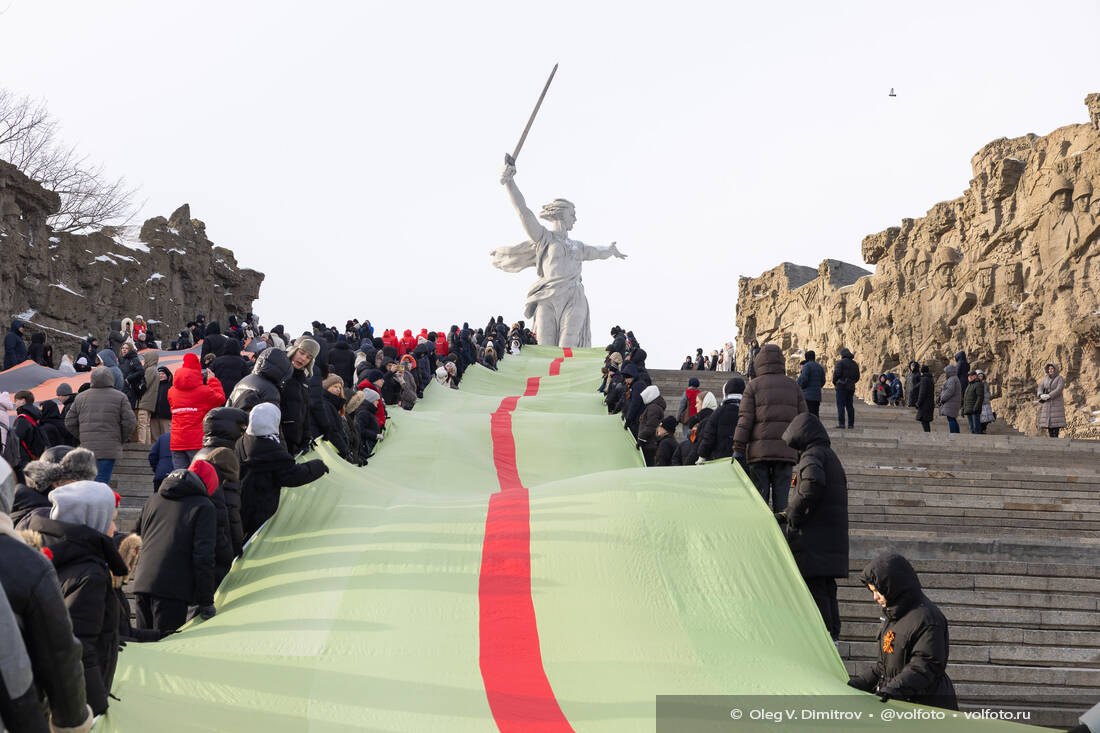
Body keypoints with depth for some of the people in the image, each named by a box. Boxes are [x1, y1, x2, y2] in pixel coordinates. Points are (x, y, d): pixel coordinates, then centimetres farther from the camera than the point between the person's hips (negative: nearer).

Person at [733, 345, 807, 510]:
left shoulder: (754, 386, 4)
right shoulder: (793, 385, 13)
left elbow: (745, 419, -3)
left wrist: (738, 448, -3)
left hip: (760, 450, -2)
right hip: (786, 451, 2)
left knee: (760, 496, 0)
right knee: (781, 497, 3)